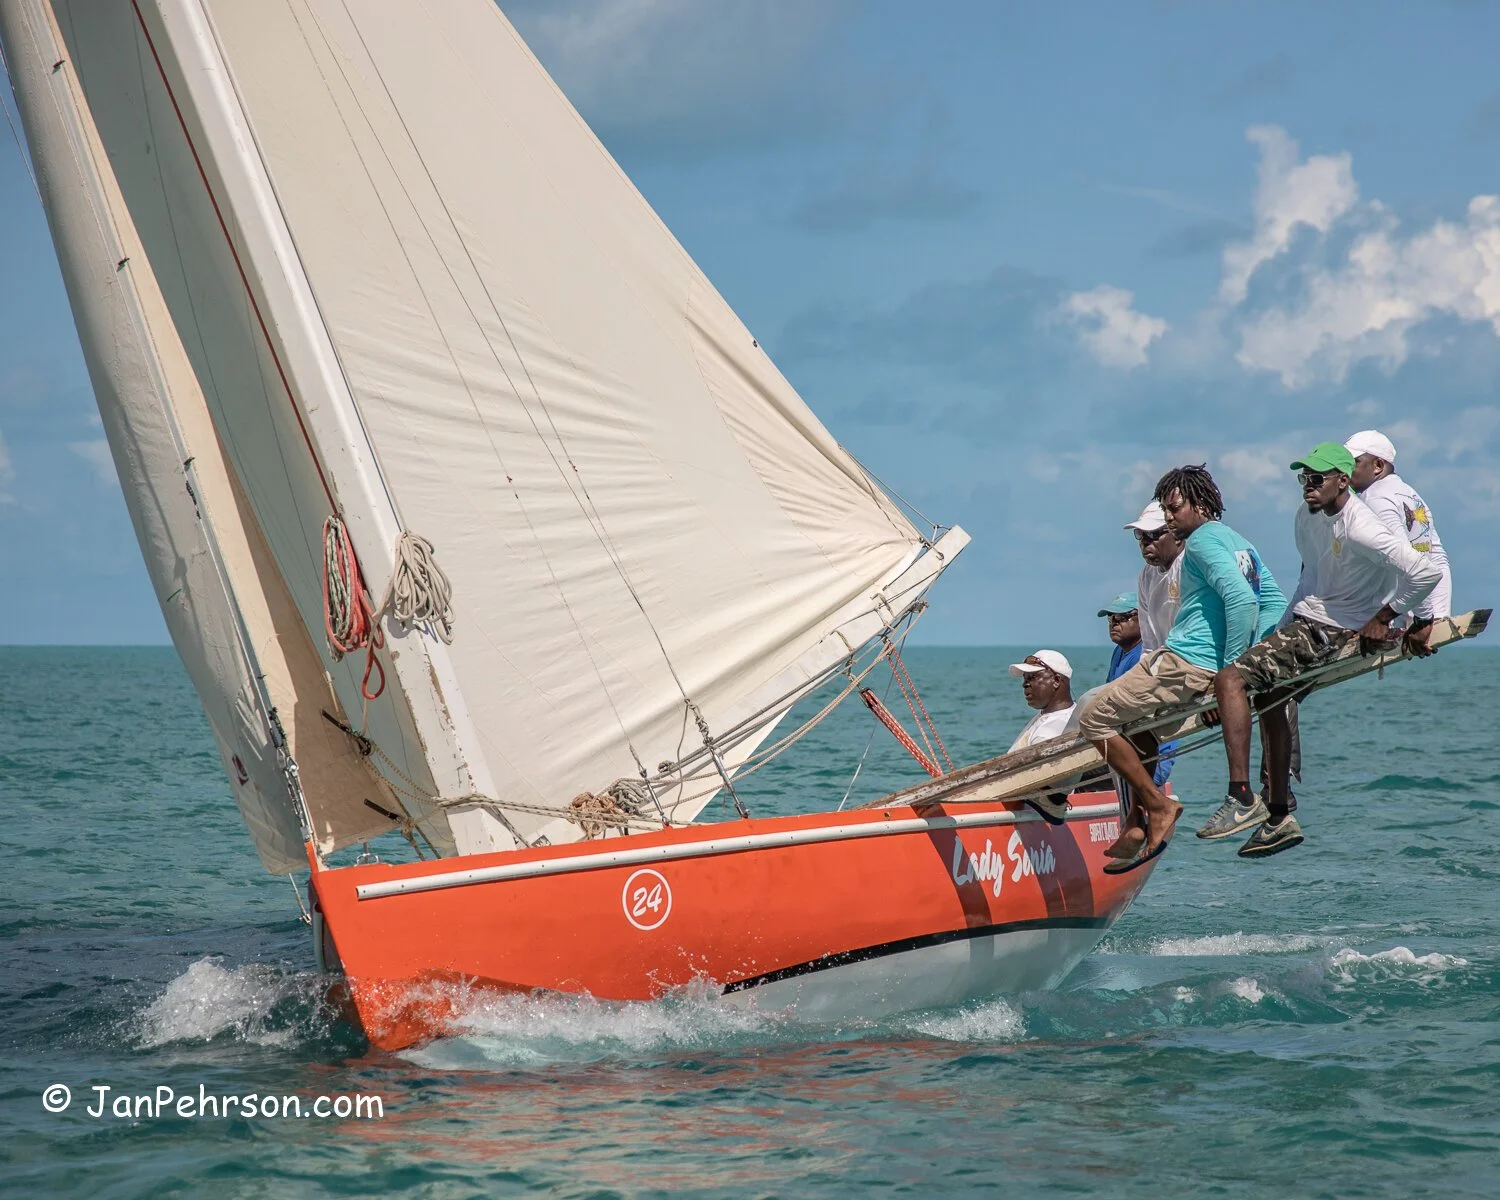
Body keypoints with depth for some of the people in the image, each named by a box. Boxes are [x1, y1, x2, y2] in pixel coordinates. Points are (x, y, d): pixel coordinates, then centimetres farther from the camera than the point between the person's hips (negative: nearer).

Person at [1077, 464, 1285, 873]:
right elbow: (1275, 603, 17)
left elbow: (1241, 599, -24)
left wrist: (1230, 671, -20)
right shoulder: (1242, 545, 19)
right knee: (1129, 717, 27)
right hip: (1211, 667, 11)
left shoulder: (1203, 541, -10)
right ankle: (1140, 823, 16)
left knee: (1094, 717, -6)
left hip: (1185, 663, -11)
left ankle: (1157, 806, -8)